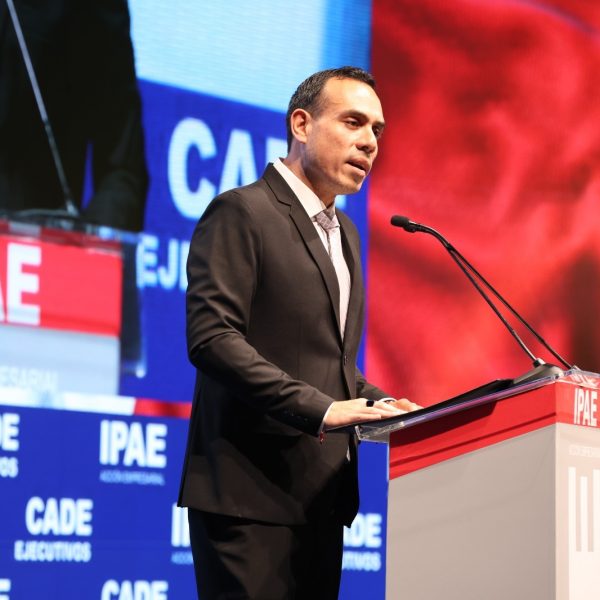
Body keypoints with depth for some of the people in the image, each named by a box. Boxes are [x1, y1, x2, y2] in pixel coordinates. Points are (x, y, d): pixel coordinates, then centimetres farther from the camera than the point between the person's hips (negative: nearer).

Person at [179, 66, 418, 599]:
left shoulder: (344, 234, 22)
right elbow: (211, 338, -18)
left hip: (322, 495, 8)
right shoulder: (241, 213, -6)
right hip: (252, 494, -8)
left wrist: (375, 404, 6)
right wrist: (320, 409, -23)